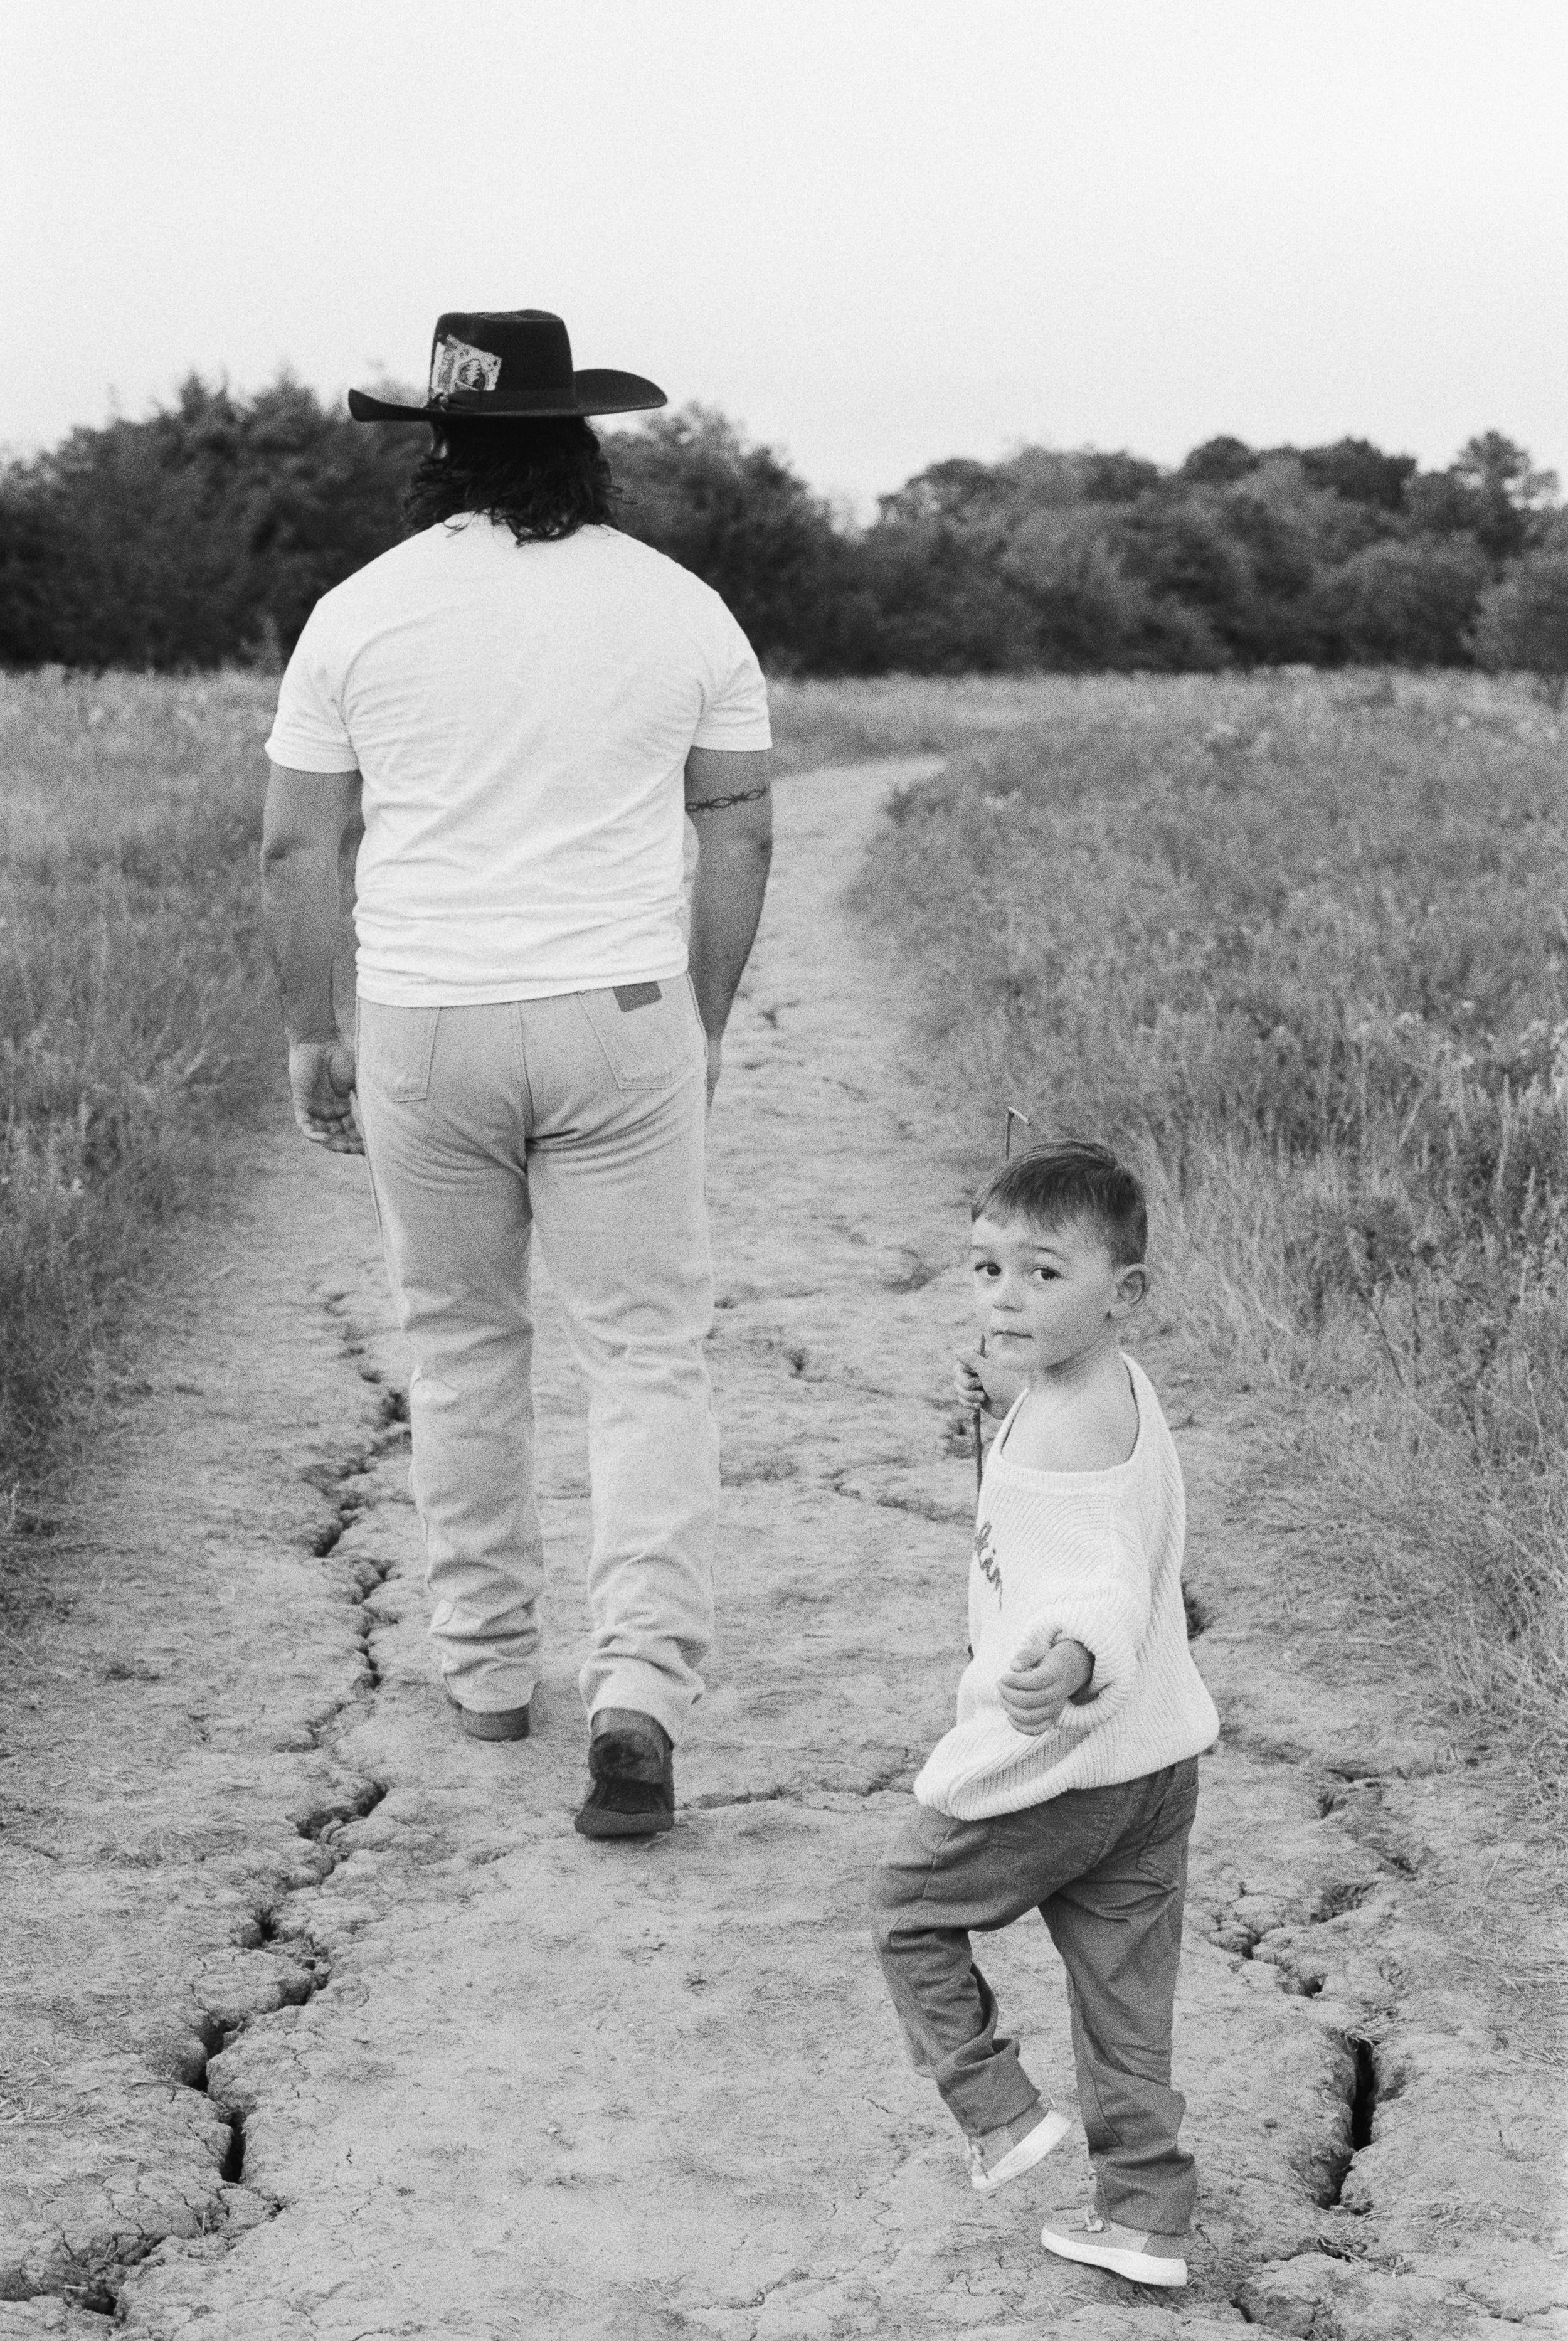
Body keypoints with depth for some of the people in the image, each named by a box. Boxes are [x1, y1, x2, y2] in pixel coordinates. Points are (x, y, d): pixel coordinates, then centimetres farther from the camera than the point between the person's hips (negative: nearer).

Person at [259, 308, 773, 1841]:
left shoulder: (360, 612, -1)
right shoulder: (682, 609, 2)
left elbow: (297, 849, 1)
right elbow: (740, 833, 6)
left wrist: (311, 1036, 11)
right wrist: (705, 1021, 16)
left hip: (424, 1027, 1)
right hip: (622, 1021, 0)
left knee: (458, 1341, 15)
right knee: (648, 1353, 4)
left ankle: (487, 1666, 26)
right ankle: (642, 1689, -8)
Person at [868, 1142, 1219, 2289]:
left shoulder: (1066, 1431, -24)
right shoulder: (1122, 1385, 6)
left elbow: (1104, 1582, -39)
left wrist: (1077, 1659, -57)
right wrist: (1013, 1397, 27)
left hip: (1052, 1764, -9)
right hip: (1158, 1759, 9)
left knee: (910, 1907, 14)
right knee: (1125, 1990, 16)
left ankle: (1002, 2110, 17)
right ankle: (1145, 2215, 21)